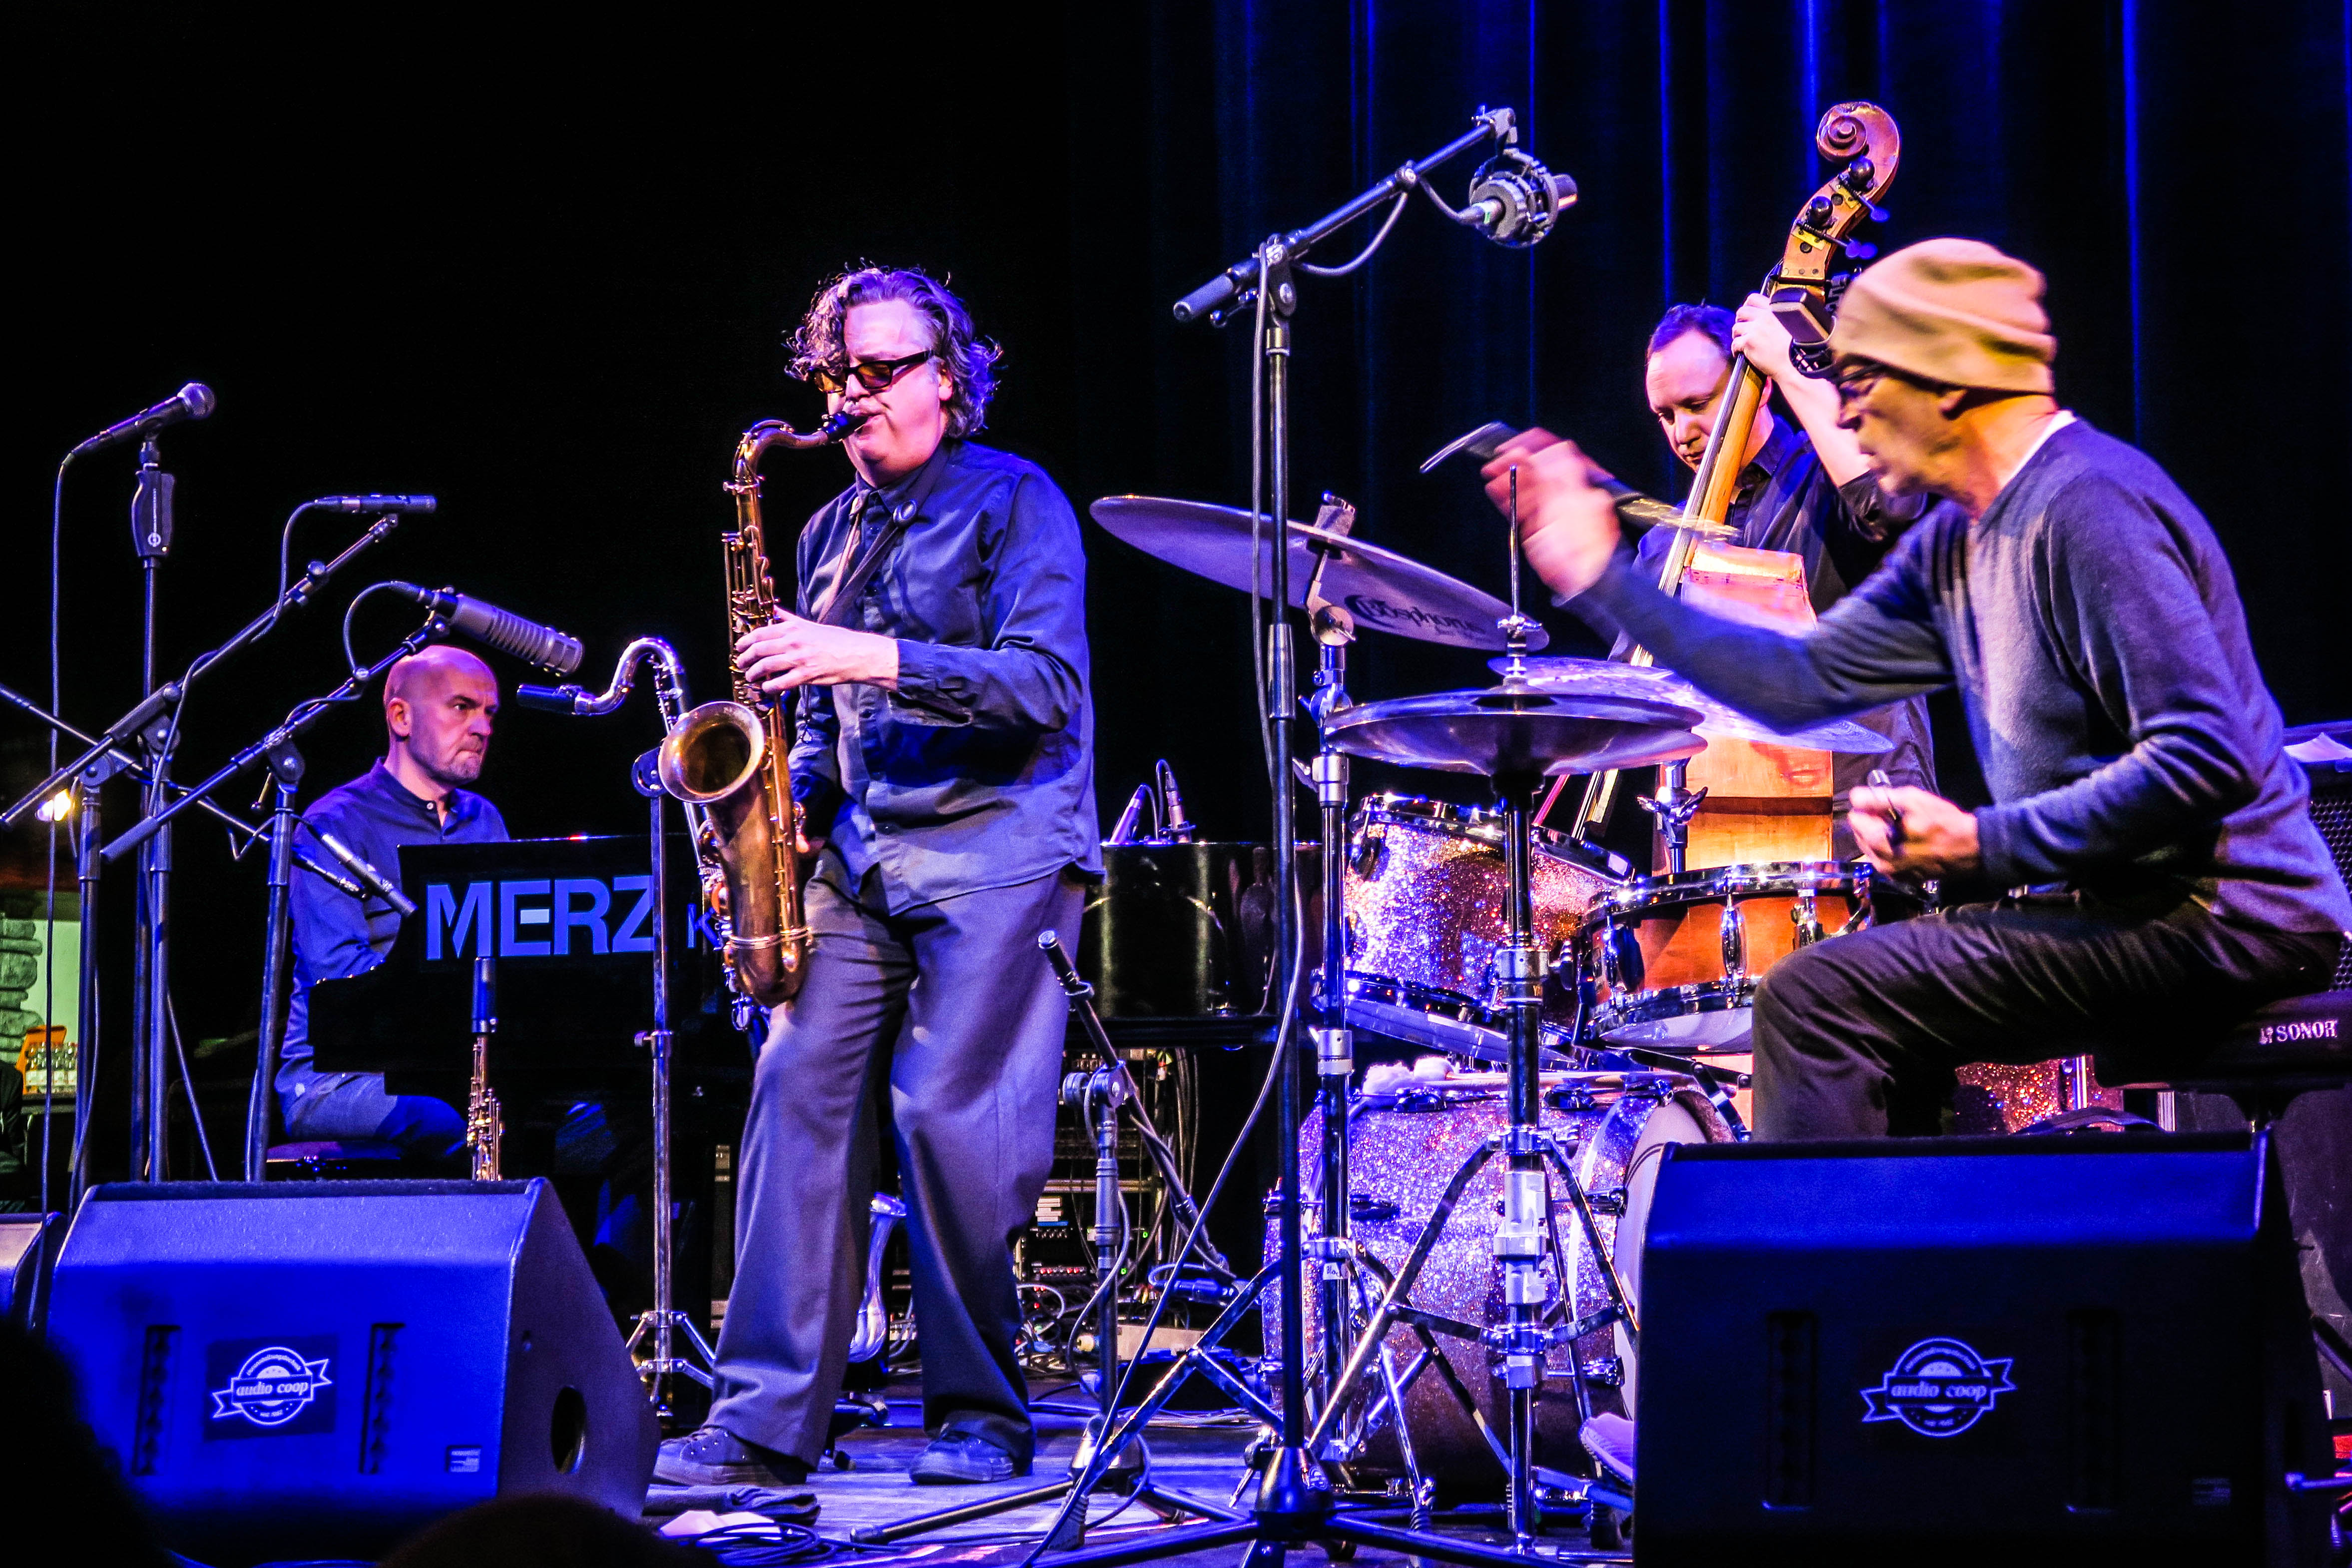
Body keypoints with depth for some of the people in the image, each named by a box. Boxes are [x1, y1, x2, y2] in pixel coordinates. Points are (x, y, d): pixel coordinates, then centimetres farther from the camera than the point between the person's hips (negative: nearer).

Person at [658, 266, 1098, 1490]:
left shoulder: (1013, 502, -1)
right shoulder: (832, 534, 20)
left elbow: (1045, 686, -13)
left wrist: (875, 660, -20)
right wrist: (797, 798, 7)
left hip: (999, 855, -6)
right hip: (863, 866, 6)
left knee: (950, 1116, -13)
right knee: (799, 1098, -6)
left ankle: (980, 1415, 0)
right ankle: (765, 1419, -6)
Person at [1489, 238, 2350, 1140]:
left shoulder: (2088, 505, -18)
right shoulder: (1956, 541, 14)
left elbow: (2209, 758, -24)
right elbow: (1805, 681, 14)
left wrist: (1986, 844, -23)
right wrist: (1601, 579, 11)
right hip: (2129, 903, 10)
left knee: (1818, 998, -15)